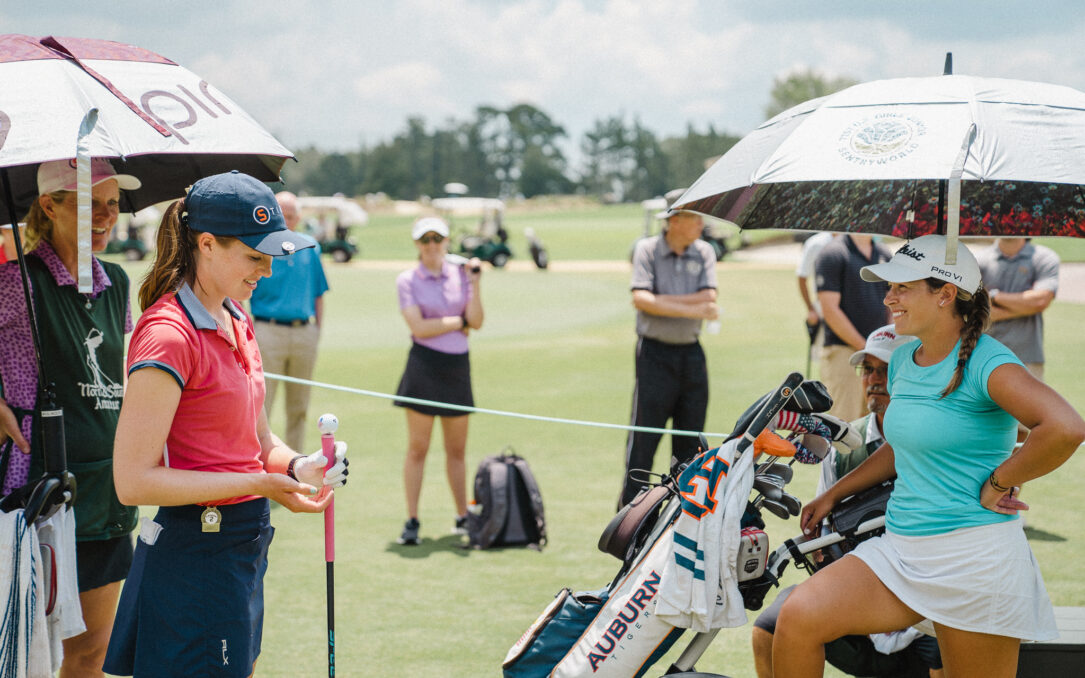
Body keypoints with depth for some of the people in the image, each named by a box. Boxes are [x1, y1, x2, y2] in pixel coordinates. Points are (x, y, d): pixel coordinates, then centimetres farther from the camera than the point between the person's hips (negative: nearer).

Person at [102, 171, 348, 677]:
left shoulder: (237, 322, 11)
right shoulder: (168, 335, -18)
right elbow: (134, 480, -21)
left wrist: (294, 465, -2)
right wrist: (258, 484, -21)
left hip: (243, 546, 9)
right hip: (192, 554, -9)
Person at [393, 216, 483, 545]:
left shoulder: (460, 274, 8)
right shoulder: (408, 280, -1)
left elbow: (476, 322, -1)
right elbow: (419, 327, -12)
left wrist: (475, 283, -11)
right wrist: (459, 322, -6)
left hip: (457, 366, 3)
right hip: (424, 366, -3)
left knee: (457, 449, 9)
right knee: (417, 447, -3)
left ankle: (463, 517, 19)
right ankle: (412, 521, 3)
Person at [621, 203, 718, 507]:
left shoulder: (704, 252, 7)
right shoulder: (646, 249, -2)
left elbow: (708, 298, -7)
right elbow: (640, 299, -15)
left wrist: (661, 301, -12)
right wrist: (691, 310, -18)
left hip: (691, 353, 4)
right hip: (655, 352, -4)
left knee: (691, 439, 8)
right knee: (643, 438, -4)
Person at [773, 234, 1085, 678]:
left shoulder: (985, 363, -13)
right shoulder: (903, 359, 13)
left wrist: (997, 483, -16)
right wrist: (833, 494, 27)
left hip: (974, 557, -7)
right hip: (900, 545, 7)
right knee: (798, 617, -12)